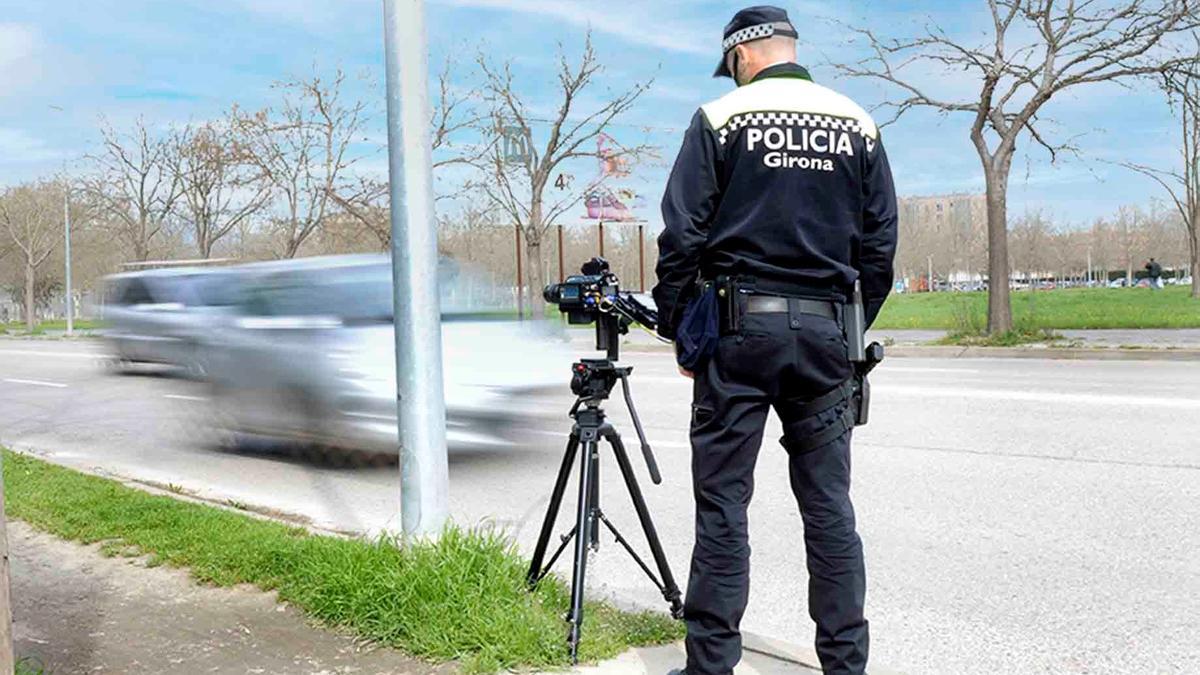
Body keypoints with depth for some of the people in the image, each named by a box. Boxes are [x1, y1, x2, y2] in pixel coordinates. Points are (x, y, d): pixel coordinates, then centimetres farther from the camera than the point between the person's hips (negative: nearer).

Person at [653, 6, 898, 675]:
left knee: (723, 502, 2)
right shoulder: (858, 126, 10)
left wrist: (678, 329, 5)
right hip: (825, 331, 3)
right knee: (829, 504, 8)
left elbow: (682, 237, -5)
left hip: (739, 325, -3)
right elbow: (880, 246, 9)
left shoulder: (721, 118, 0)